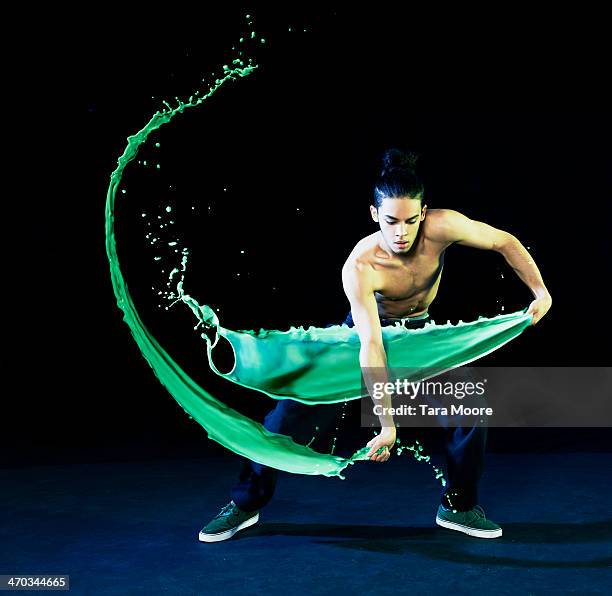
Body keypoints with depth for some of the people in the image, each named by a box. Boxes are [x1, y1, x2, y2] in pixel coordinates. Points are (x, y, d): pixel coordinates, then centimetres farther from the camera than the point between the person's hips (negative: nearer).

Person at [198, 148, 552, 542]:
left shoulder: (442, 228, -31)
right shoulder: (359, 267, -37)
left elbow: (504, 241, -14)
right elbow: (371, 347, -40)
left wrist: (540, 291, -21)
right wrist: (387, 424, -42)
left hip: (419, 333, 3)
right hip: (363, 332, -3)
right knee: (295, 409, -8)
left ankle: (459, 506, 12)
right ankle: (246, 503, 10)